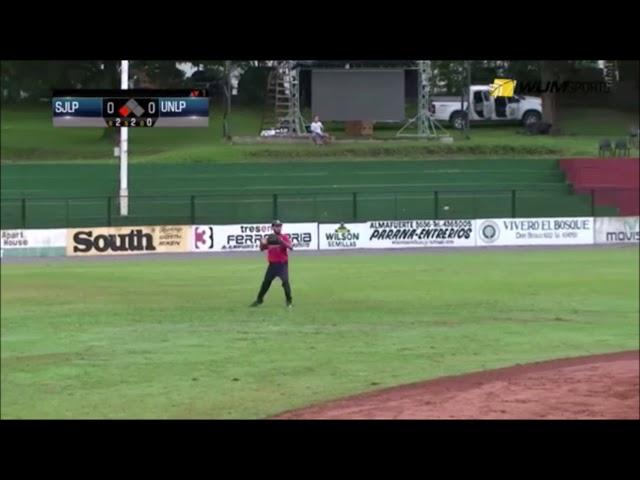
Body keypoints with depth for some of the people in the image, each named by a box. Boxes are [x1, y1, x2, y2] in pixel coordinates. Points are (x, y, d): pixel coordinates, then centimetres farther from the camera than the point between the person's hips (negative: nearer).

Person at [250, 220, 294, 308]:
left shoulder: (285, 237, -5)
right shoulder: (270, 238, 7)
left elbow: (291, 247, -20)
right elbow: (262, 248, 10)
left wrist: (281, 241, -35)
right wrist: (262, 243, -13)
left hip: (282, 264, -4)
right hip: (272, 264, 4)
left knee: (285, 281, -16)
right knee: (266, 282, 11)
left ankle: (289, 301, -5)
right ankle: (259, 299, 24)